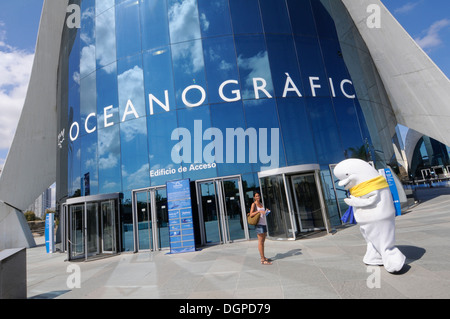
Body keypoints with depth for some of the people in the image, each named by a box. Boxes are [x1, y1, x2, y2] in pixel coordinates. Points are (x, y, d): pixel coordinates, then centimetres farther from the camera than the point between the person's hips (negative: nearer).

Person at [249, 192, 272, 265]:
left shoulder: (261, 204, 16)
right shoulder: (254, 204, -5)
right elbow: (251, 214, -15)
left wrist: (266, 211, 5)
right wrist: (258, 211, -24)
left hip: (264, 224, 8)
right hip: (259, 224, -8)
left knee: (263, 241, 13)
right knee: (260, 242, -5)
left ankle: (263, 257, 22)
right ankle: (262, 260, -2)